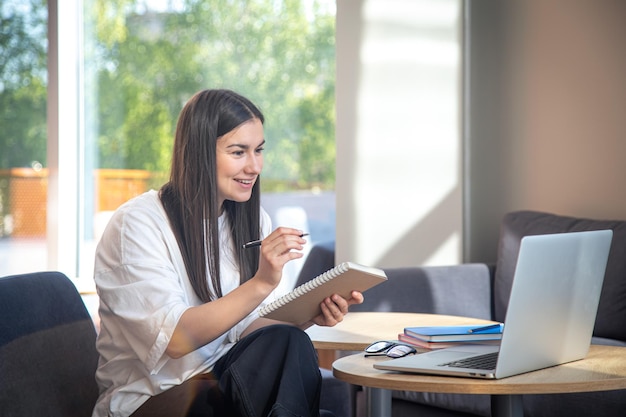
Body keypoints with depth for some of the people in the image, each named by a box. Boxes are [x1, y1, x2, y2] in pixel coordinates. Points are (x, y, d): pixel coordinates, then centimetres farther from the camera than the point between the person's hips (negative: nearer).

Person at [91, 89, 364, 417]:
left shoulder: (252, 220, 11)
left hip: (225, 381, 6)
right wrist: (261, 283, -30)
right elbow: (176, 339, -21)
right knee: (287, 344, -29)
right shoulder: (137, 224, -11)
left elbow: (256, 326, 5)